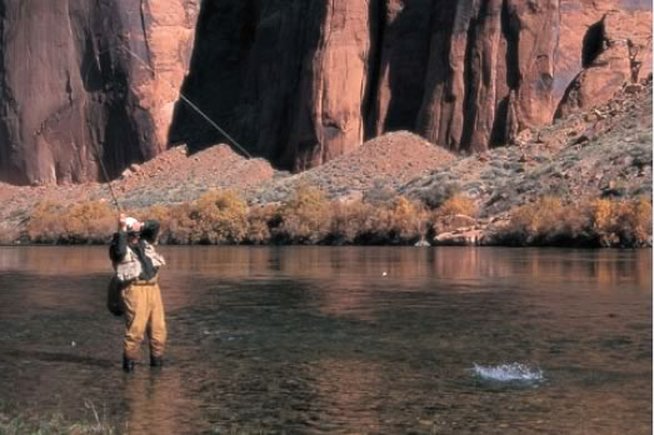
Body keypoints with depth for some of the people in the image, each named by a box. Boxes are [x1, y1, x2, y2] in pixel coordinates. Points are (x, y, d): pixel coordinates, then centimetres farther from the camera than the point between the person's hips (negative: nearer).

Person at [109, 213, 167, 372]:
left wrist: (141, 225, 4)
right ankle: (129, 361, -4)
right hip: (135, 289, -7)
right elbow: (119, 252, -22)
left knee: (158, 327, 5)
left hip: (153, 288, 7)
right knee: (135, 328, -13)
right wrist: (122, 230, -16)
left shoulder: (144, 242, 20)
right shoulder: (119, 246, 1)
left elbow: (155, 225, 22)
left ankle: (157, 359, 14)